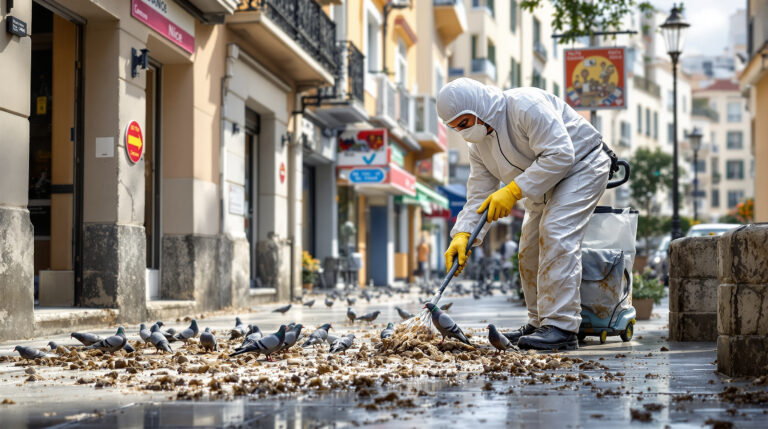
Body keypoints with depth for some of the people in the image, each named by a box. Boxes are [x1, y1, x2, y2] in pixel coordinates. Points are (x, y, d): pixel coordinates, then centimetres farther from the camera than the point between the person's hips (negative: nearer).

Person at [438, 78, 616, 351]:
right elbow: (479, 194, -1)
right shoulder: (478, 143, -1)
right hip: (545, 184, 10)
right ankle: (539, 323, 20)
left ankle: (561, 328, -26)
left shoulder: (526, 105, -29)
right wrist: (462, 235, -18)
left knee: (556, 235, -24)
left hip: (582, 167, -10)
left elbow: (560, 154, -33)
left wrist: (513, 190, -34)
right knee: (530, 247, 8)